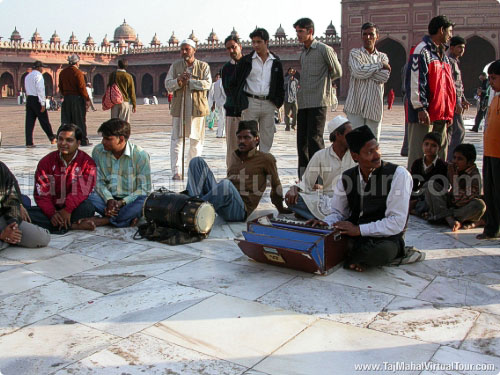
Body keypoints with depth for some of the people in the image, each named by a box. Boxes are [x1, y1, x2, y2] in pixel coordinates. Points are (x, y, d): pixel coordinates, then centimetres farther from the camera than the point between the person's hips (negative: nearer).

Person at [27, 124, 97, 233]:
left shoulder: (87, 162, -4)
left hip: (73, 208, -3)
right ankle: (74, 225, -28)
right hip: (52, 208, 3)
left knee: (87, 207, -35)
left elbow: (82, 191, -15)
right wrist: (52, 213, -20)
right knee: (26, 213, -26)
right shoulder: (46, 162, 3)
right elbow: (41, 193, -4)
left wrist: (67, 209, -30)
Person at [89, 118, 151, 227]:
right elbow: (99, 182, 2)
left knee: (144, 202, -36)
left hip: (131, 200, -2)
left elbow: (144, 189, -9)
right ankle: (127, 218, -26)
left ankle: (105, 220, -25)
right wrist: (109, 200, -17)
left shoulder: (140, 155, -12)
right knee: (90, 197, -28)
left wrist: (122, 202, -21)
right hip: (108, 198, 3)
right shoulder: (98, 151, -2)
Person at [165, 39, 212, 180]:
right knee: (177, 138, -4)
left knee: (196, 139, 5)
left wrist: (189, 81, -14)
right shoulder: (175, 66, 12)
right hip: (179, 107, 1)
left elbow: (207, 84, -7)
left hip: (197, 106, 0)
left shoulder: (203, 66, 7)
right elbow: (167, 84, 5)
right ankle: (176, 171, -3)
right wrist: (178, 81, -14)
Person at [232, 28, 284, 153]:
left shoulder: (276, 62, 9)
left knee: (267, 138, 5)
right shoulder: (246, 60, 2)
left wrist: (278, 101, 6)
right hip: (250, 102, -2)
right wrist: (240, 101, -2)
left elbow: (280, 84, 15)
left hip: (268, 103, 2)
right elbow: (236, 82, 4)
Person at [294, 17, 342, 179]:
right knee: (302, 140, 6)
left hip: (318, 102, -7)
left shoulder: (324, 49, -4)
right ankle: (304, 178, 14)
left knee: (314, 139, -10)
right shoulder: (303, 53, 19)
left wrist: (324, 81, 11)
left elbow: (337, 72, 2)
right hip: (303, 103, 7)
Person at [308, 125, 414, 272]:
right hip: (354, 235, 4)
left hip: (385, 238, -3)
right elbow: (338, 212, 10)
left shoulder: (399, 175, -13)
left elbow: (397, 222, -18)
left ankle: (349, 258, -8)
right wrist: (326, 223, -14)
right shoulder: (347, 177, 2)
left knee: (382, 252, -38)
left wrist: (359, 230, -24)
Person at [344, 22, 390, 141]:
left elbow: (385, 77, -2)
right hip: (356, 105, -3)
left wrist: (366, 69, -6)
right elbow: (358, 71, -12)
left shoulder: (383, 57, 17)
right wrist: (380, 65, -4)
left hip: (374, 105, 3)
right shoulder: (355, 53, 8)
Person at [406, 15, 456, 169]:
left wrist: (449, 112, 20)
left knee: (441, 155, 11)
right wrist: (420, 108, -21)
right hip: (424, 115, -9)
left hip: (441, 115, 9)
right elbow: (415, 81, -16)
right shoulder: (422, 51, -7)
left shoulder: (443, 55, 23)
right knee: (419, 157, -7)